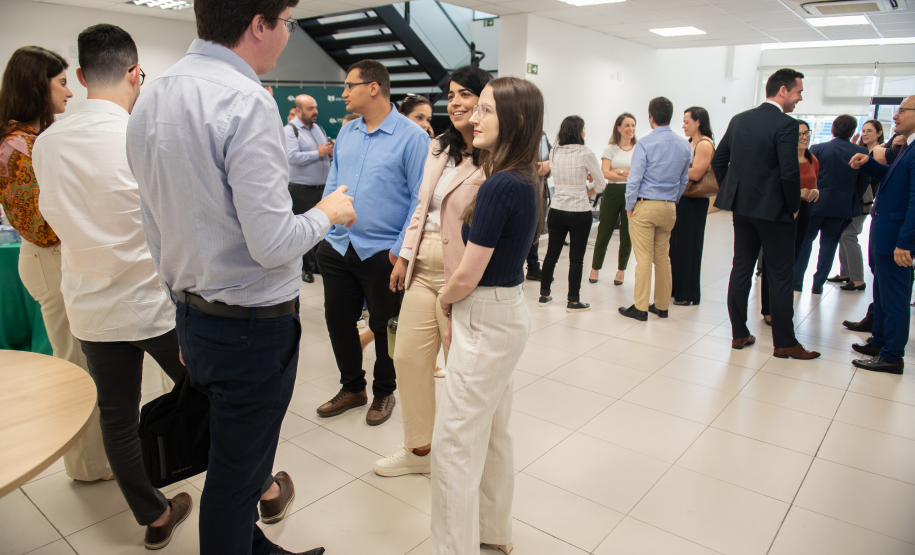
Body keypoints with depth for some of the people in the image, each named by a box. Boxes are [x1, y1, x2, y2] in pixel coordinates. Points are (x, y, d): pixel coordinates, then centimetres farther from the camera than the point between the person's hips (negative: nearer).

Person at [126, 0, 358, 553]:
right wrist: (327, 212, -6)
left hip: (192, 314, 9)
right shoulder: (247, 101, -21)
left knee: (237, 446, 27)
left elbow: (159, 225, 13)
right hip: (253, 321, -9)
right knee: (235, 470, 9)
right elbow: (272, 243, -25)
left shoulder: (151, 97, 7)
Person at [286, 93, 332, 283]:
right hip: (302, 189, -6)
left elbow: (327, 150, 24)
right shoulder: (290, 130, -7)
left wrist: (330, 151, 0)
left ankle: (318, 263, 24)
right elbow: (292, 157, -21)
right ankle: (306, 267, 13)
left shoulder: (318, 127, 15)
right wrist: (318, 153, -16)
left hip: (322, 187, 7)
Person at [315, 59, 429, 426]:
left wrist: (401, 249, -16)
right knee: (338, 320, 15)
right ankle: (352, 388, 36)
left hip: (381, 253, -6)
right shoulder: (346, 133, 9)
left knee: (384, 326, 10)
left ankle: (384, 392, 33)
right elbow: (332, 183, 16)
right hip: (338, 246, 6)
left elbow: (419, 199, -12)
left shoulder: (412, 137, -10)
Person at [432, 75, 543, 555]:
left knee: (454, 442, 3)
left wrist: (445, 301, 1)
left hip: (487, 321, -10)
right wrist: (457, 306, 6)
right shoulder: (526, 180, 6)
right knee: (494, 430, 22)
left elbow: (468, 275, -20)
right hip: (507, 311, 10)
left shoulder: (500, 186, -23)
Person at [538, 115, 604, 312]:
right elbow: (601, 184, -5)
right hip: (580, 212, -5)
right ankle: (573, 301, 11)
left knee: (551, 254, 13)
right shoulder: (585, 153, -12)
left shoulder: (554, 153, 3)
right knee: (576, 258, 4)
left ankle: (544, 295, 22)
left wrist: (583, 175, 5)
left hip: (557, 211, 5)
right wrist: (586, 194, 10)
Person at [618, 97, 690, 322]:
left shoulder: (645, 144, -13)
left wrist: (629, 207, -5)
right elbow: (684, 179, 12)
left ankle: (641, 308, 4)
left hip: (645, 206, -5)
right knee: (663, 257, 13)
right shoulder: (684, 145, 6)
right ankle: (662, 305, 21)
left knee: (644, 258, -2)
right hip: (669, 208, 6)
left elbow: (634, 179, -14)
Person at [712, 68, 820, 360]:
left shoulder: (739, 120, 7)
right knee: (780, 276, 3)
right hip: (773, 211, -6)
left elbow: (718, 160, 9)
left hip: (741, 208, 6)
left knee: (741, 270, 11)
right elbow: (789, 172, -20)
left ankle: (739, 334, 18)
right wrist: (794, 205, -6)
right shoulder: (786, 124, -14)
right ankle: (785, 343, 13)